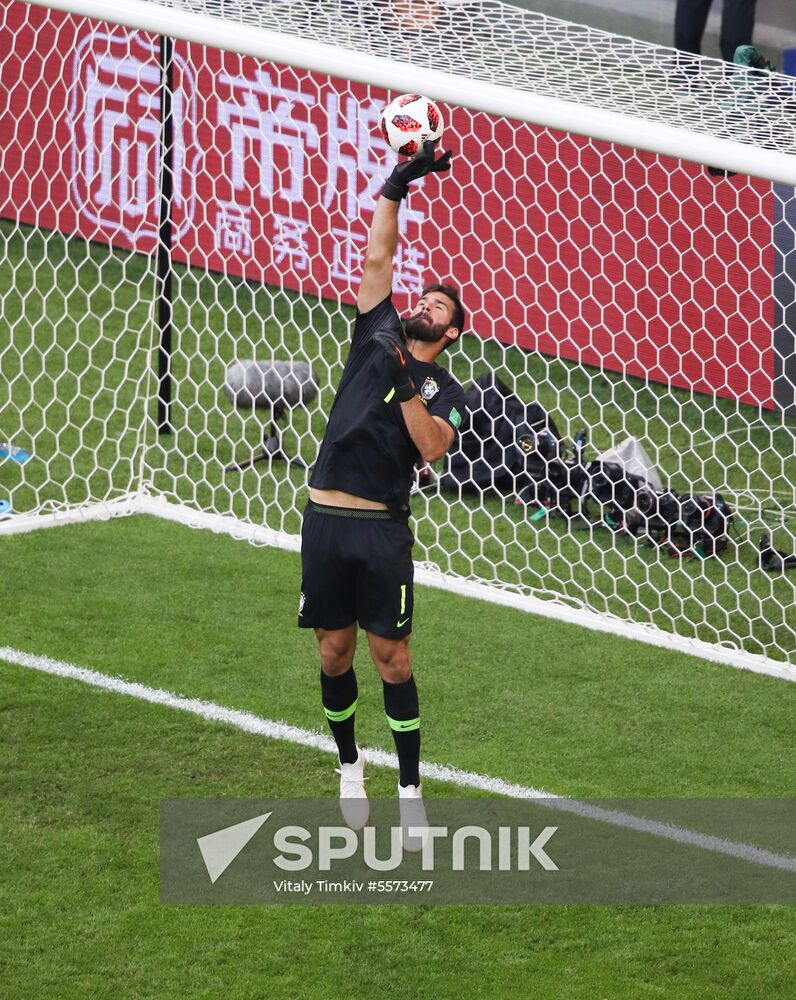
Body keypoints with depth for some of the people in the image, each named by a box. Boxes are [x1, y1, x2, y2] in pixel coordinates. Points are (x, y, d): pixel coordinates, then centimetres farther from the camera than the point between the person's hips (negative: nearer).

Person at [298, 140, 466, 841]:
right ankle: (350, 767, 27)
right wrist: (395, 189, 1)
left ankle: (411, 792, 3)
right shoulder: (377, 333, 13)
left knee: (392, 656, -3)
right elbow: (377, 259, 7)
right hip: (326, 519, 3)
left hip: (383, 527, -3)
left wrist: (407, 384, -19)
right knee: (335, 651, 8)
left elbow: (432, 447, -12)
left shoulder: (444, 391, 6)